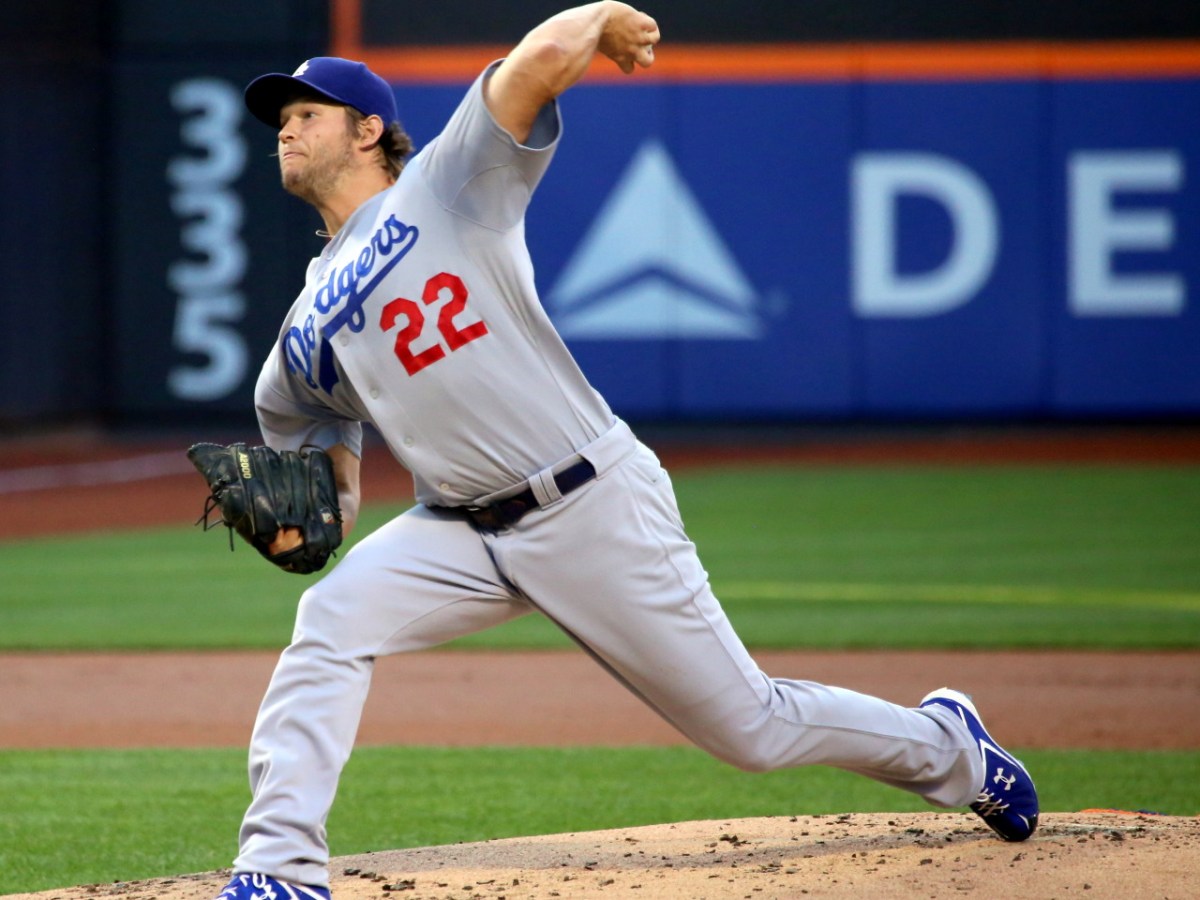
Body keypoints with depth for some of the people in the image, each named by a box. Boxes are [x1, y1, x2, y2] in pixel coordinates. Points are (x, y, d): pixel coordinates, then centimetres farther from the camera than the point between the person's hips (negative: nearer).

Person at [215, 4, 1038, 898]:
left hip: (596, 510, -5)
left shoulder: (447, 184, -3)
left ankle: (945, 744, 29)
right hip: (462, 530, 5)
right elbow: (331, 488, 18)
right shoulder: (306, 333, 13)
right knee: (331, 619, -22)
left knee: (750, 726, 3)